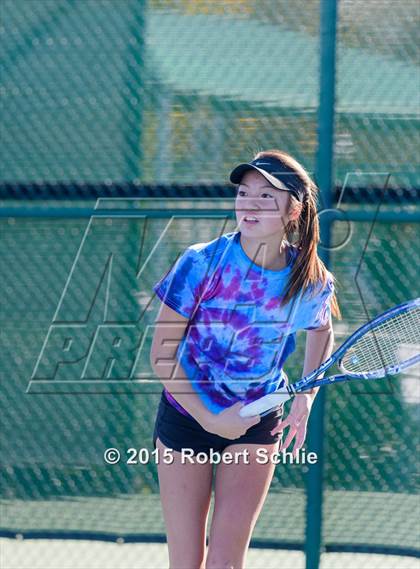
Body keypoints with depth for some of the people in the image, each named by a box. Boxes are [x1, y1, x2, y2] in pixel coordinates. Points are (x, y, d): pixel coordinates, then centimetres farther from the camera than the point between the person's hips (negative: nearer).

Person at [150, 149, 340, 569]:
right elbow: (162, 356, -13)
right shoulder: (202, 263, -20)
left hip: (257, 423, 1)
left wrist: (306, 396, 2)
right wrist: (210, 420, -18)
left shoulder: (313, 282, -12)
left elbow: (321, 332, 14)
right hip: (186, 415, -1)